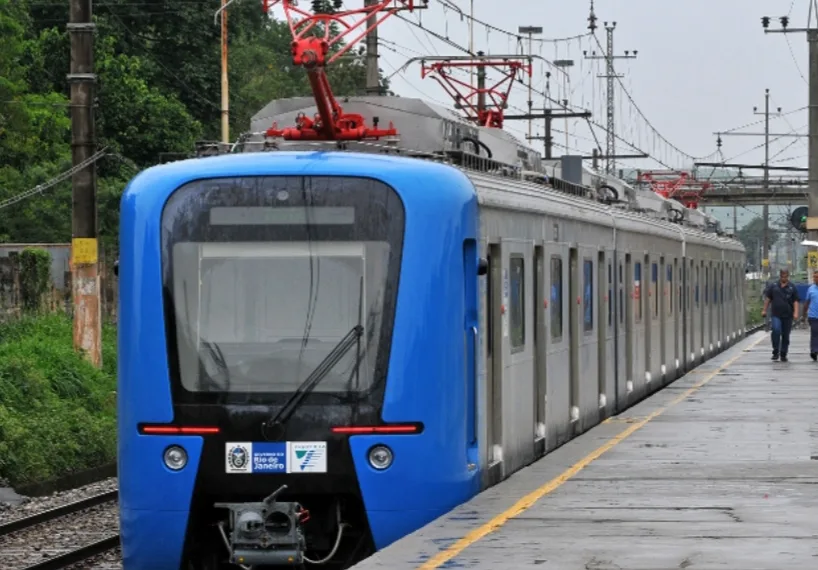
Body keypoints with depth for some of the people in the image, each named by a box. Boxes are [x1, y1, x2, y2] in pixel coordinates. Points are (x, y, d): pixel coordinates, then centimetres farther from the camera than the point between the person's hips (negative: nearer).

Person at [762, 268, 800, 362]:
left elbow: (795, 301, 1)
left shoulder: (792, 288, 5)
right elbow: (768, 299, 12)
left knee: (786, 336, 5)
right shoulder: (773, 286, 7)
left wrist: (796, 313, -11)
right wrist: (764, 310, 7)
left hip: (787, 315, 1)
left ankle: (783, 354, 15)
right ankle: (775, 352, -13)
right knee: (776, 330, -22)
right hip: (776, 315, -1)